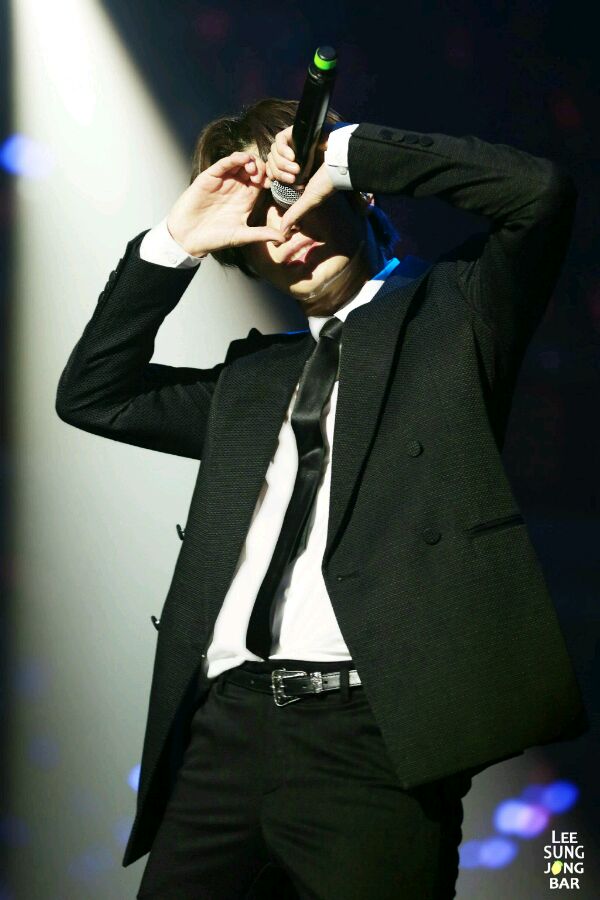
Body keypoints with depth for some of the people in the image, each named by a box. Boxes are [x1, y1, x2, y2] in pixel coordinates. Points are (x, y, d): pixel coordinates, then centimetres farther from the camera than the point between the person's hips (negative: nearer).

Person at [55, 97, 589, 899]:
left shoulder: (451, 312, 11)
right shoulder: (252, 378, 23)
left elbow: (540, 193, -5)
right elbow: (91, 396, 23)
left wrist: (347, 152, 1)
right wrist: (173, 244, 14)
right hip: (226, 727, 5)